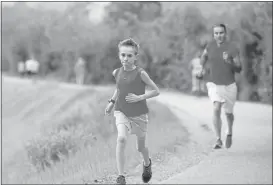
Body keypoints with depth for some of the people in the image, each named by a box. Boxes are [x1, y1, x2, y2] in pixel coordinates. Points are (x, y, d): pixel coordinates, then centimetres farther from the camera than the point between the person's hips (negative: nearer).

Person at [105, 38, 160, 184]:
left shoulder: (140, 73, -14)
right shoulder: (117, 73, -2)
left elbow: (156, 91, -9)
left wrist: (139, 97, -21)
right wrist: (112, 102, 9)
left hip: (139, 114, -1)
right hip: (121, 113, 2)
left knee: (141, 147, 14)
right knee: (121, 138, -26)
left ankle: (147, 164, 51)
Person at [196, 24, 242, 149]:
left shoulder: (232, 48, -14)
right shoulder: (211, 45, -3)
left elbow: (239, 69, -14)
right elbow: (204, 55, 21)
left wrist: (229, 62, -31)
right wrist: (201, 67, 7)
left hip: (229, 86, -1)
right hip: (214, 85, 1)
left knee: (228, 113, 16)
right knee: (216, 109, -19)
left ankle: (229, 133, 46)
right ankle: (218, 140, -15)